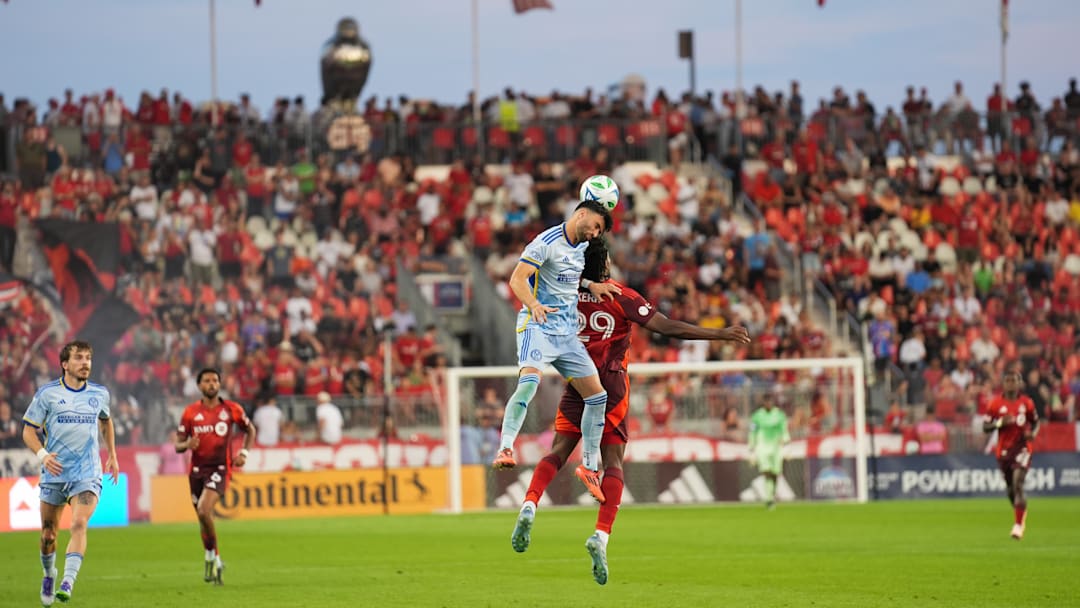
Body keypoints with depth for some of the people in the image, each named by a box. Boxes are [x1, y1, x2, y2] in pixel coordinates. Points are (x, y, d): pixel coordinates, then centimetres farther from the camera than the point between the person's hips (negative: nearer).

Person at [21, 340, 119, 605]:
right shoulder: (47, 393, -3)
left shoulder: (100, 394, 6)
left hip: (87, 474, 0)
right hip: (54, 473, 0)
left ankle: (68, 583, -29)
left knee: (79, 524, -23)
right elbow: (28, 430, 0)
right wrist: (42, 454, -18)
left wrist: (112, 455, 24)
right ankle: (49, 576, 36)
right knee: (48, 534, 7)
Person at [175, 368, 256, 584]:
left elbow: (250, 430, 16)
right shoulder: (190, 412, 3)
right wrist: (187, 444, -17)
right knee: (203, 518, 8)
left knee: (204, 510, -24)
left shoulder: (231, 409, 1)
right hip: (197, 469, 3)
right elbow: (178, 445, 7)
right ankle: (215, 561, 27)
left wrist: (244, 453, 1)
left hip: (220, 468, -3)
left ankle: (211, 557, -7)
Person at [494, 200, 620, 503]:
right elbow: (518, 279, -21)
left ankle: (589, 466, 17)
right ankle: (505, 449, -33)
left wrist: (590, 285, 14)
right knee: (529, 381, -31)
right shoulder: (547, 242, -12)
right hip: (537, 327, -8)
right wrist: (534, 304, -39)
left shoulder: (583, 245, 14)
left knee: (597, 395, 4)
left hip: (568, 333, 8)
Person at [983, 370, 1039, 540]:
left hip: (1022, 448, -2)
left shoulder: (1026, 403, 0)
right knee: (1010, 488, 11)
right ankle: (1022, 512, 41)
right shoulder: (995, 403, -1)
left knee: (1018, 484, -18)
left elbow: (1035, 422, 13)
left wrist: (1032, 433, -8)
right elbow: (985, 427, -1)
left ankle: (1018, 525, -16)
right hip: (1003, 449, 2)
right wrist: (1000, 422, -19)